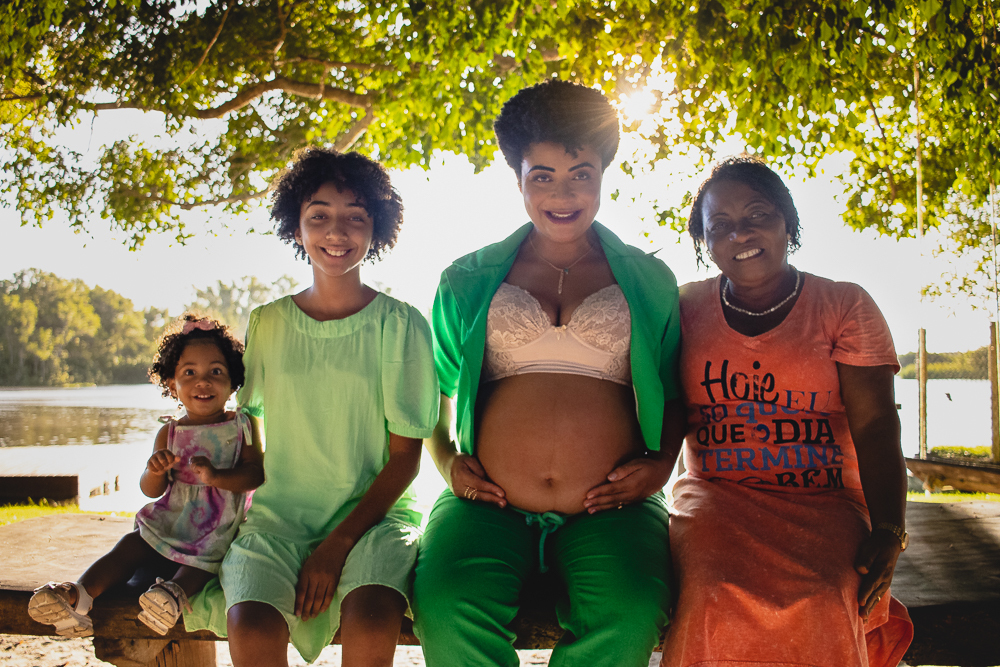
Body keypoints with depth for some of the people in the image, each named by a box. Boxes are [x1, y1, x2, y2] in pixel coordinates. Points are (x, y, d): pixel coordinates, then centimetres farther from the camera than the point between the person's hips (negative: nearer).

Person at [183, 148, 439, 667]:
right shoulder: (266, 323, 7)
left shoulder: (401, 325, -1)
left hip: (374, 513, -1)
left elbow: (406, 454, -3)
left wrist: (339, 544, -11)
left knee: (372, 625, -31)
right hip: (278, 515, 2)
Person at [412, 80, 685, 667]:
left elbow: (676, 392, 20)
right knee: (448, 613, -32)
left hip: (611, 510, 0)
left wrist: (662, 463, 2)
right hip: (488, 507, 0)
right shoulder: (467, 281, 16)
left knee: (630, 619, -32)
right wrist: (446, 459, 5)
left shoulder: (649, 280, 16)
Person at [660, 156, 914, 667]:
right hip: (715, 495, 1)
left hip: (824, 504, 0)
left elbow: (875, 429, -2)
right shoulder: (687, 310, 12)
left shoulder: (845, 307, 6)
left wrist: (888, 531, -15)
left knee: (817, 605, -32)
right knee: (718, 598, -32)